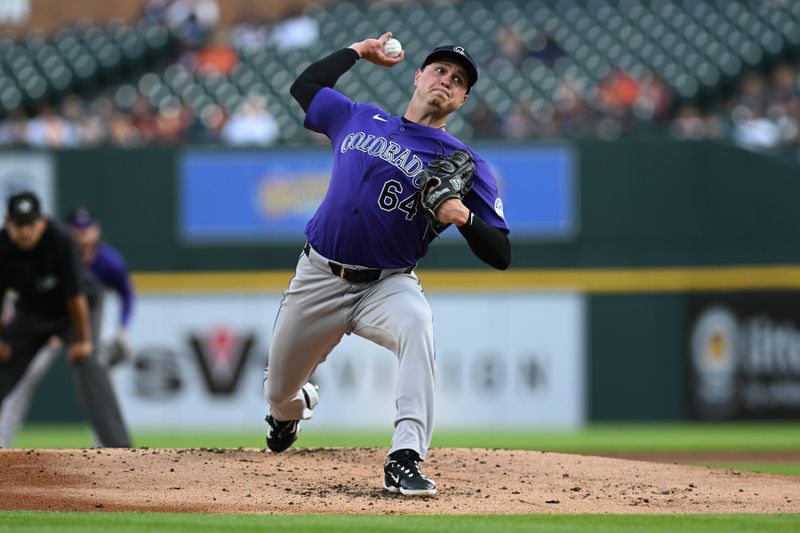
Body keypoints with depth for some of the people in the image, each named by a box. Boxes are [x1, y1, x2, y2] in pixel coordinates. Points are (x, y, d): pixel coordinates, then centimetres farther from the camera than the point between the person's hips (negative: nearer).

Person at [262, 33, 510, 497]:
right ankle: (294, 406, 54)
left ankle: (405, 460, -44)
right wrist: (359, 51, 24)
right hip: (318, 280, 3)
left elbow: (501, 256, -8)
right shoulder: (360, 119, 9)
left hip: (387, 285, -3)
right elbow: (304, 86, 26)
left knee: (416, 322, -39)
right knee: (278, 392, 13)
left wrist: (464, 218, -27)